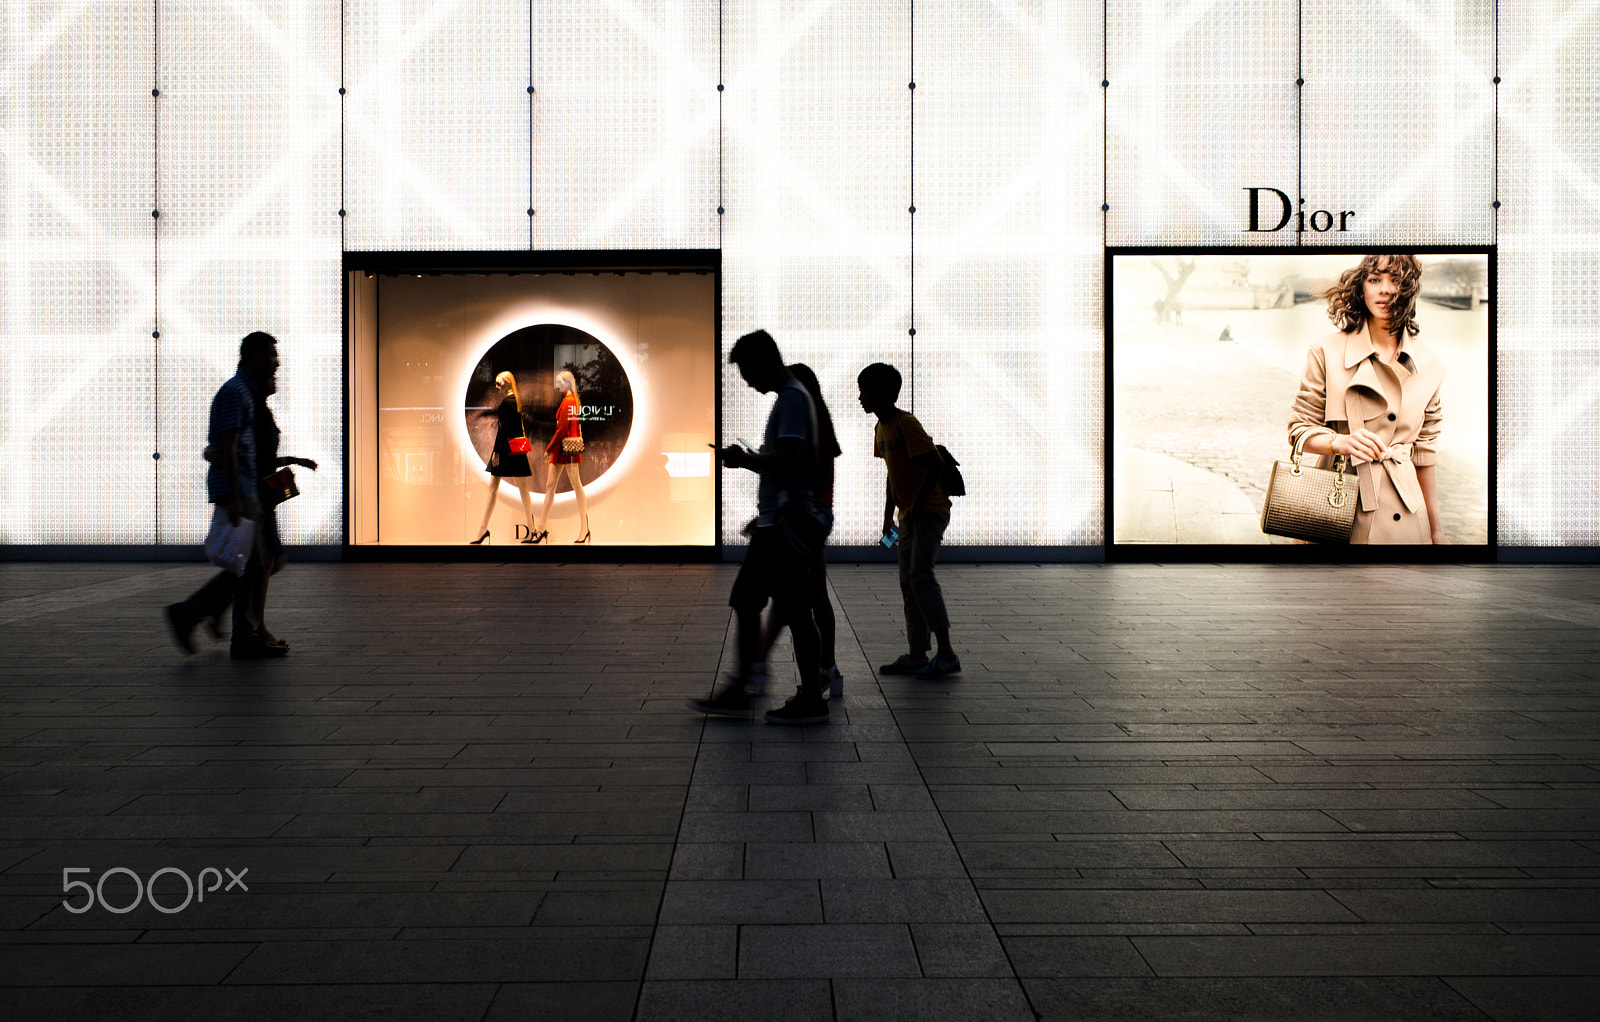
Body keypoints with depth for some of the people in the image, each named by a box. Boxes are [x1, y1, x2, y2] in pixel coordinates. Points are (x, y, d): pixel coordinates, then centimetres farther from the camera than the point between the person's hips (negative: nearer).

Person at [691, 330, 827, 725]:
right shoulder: (789, 398, 18)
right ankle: (738, 691, 19)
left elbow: (785, 462, -25)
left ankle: (811, 700, 5)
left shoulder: (792, 398, -14)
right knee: (745, 602, 12)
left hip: (787, 525, -11)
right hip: (774, 526, 11)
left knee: (796, 612, -3)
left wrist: (744, 459, -12)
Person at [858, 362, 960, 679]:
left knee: (921, 577, -15)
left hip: (930, 510, -10)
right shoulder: (882, 428, 13)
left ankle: (947, 655, -10)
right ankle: (917, 656, 12)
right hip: (909, 514, 10)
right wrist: (888, 517, 18)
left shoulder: (906, 424, -16)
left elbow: (936, 463, -22)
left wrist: (918, 503, -19)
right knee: (908, 582, 8)